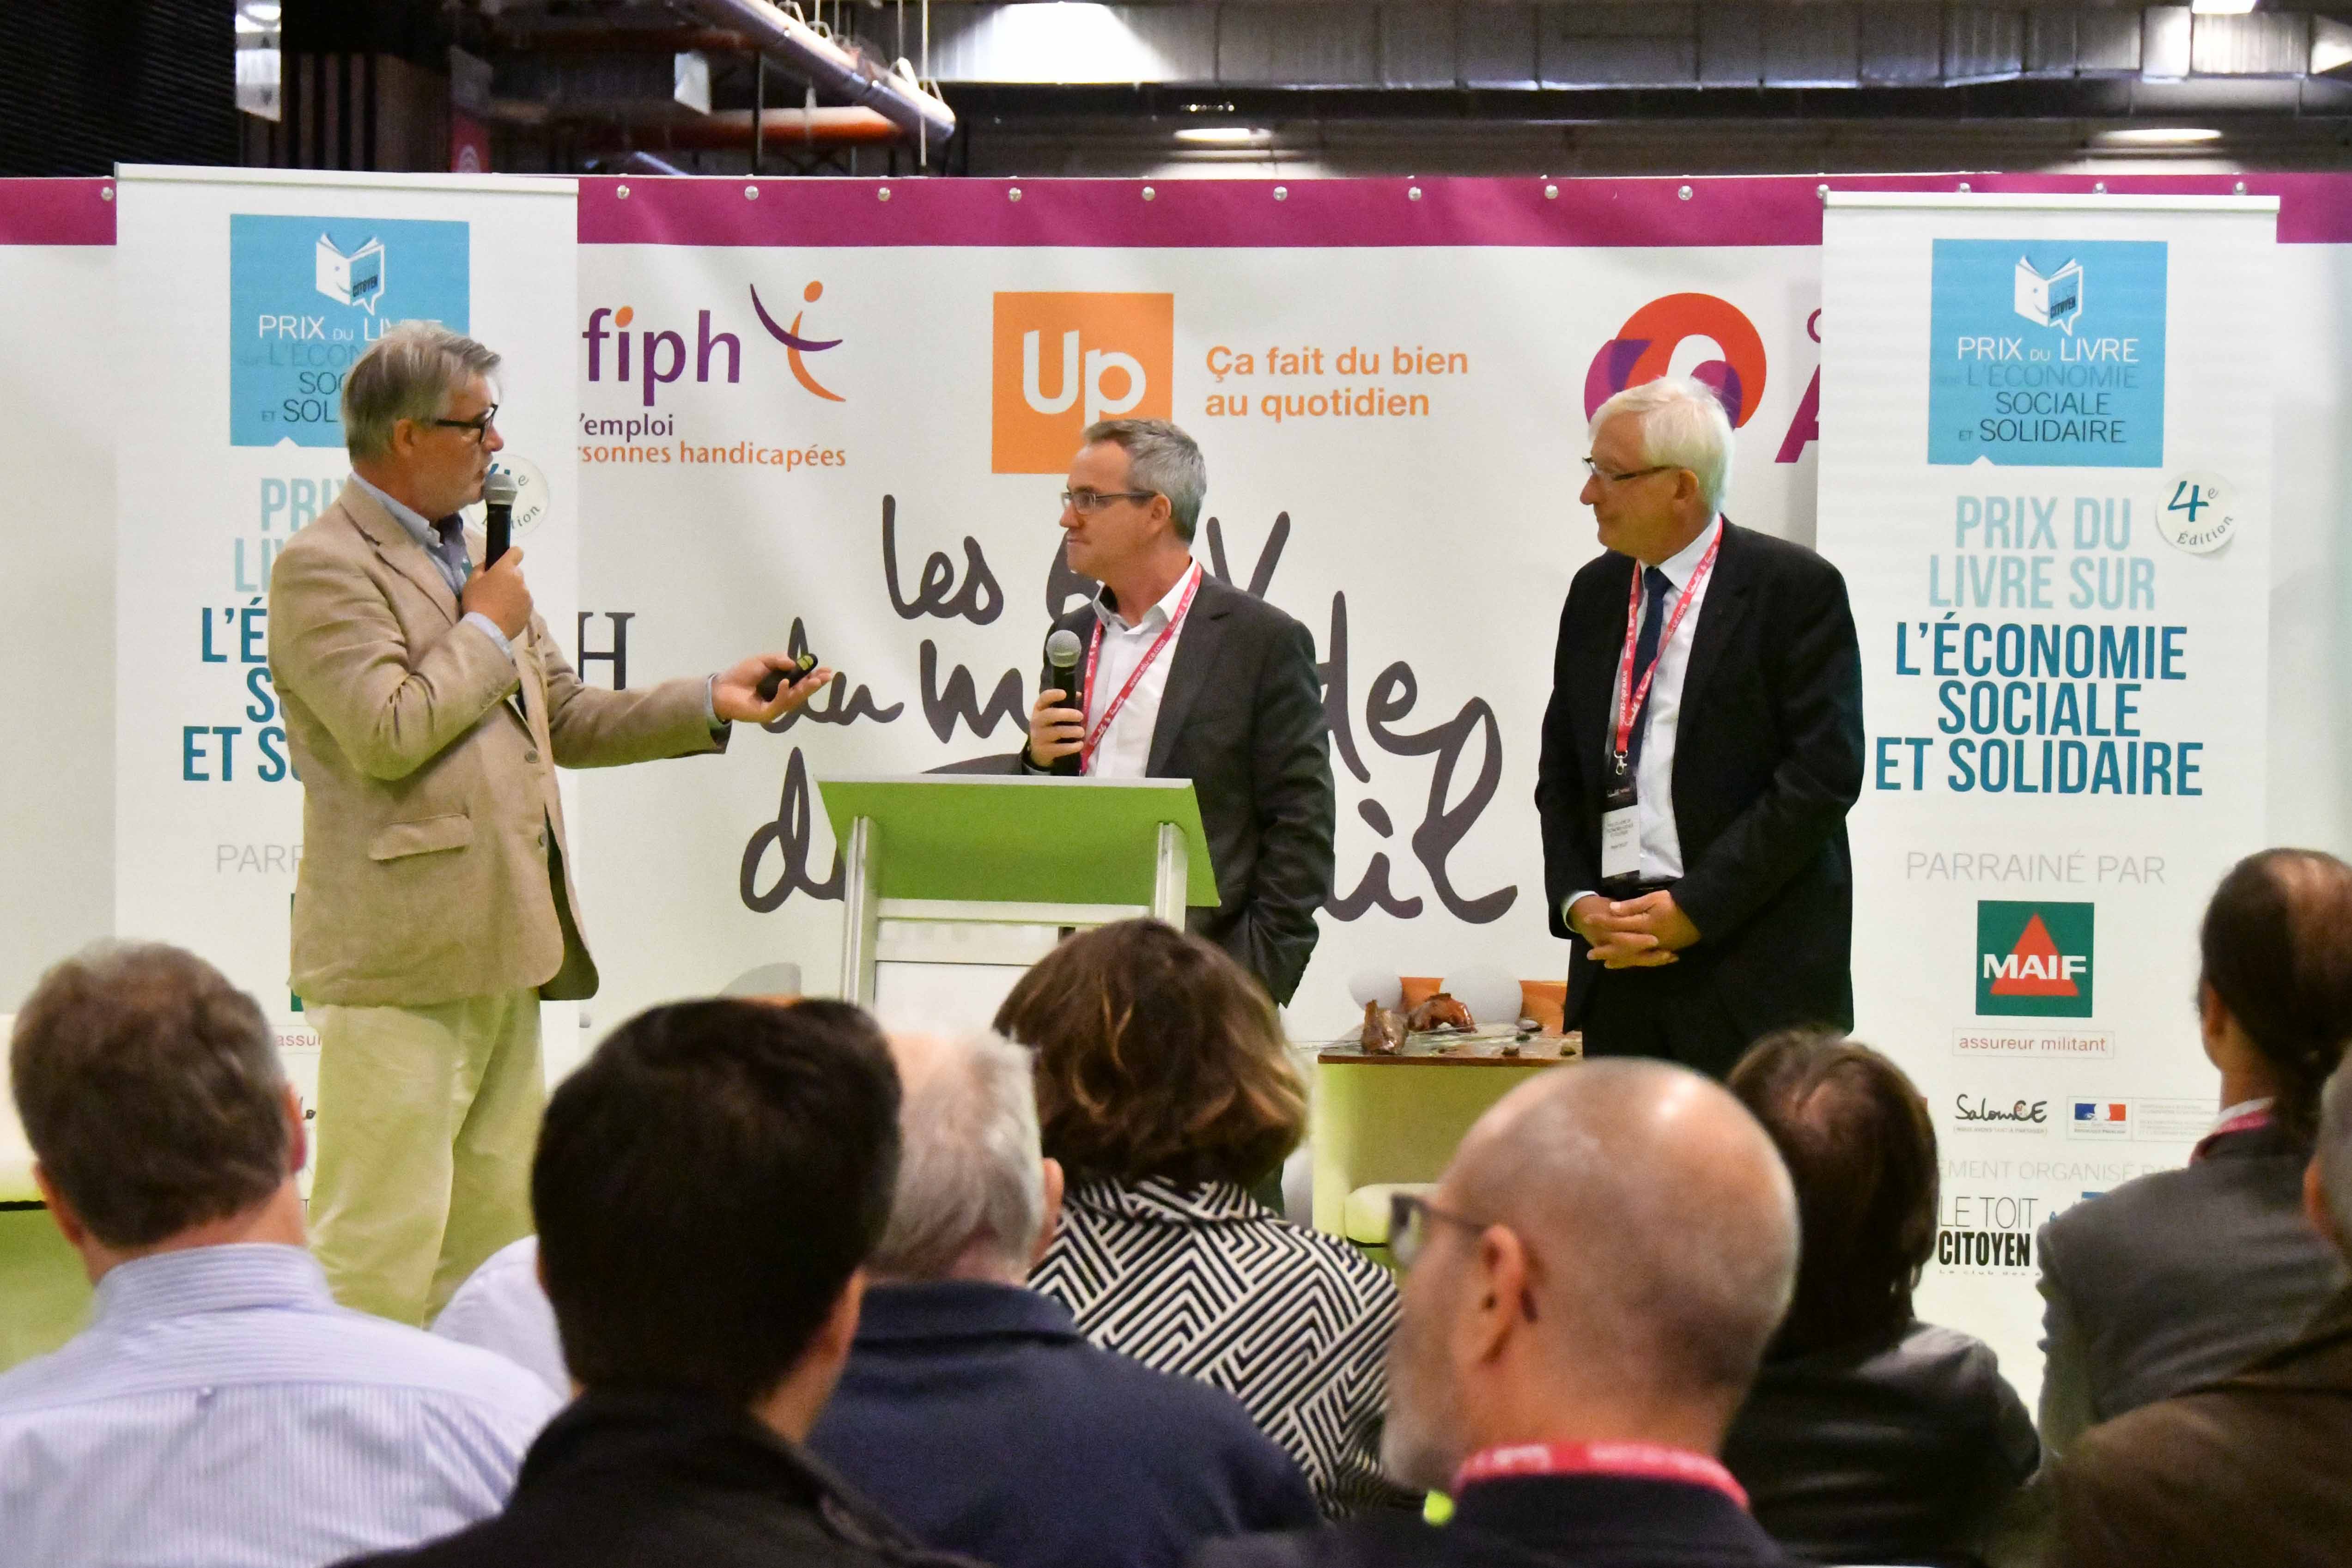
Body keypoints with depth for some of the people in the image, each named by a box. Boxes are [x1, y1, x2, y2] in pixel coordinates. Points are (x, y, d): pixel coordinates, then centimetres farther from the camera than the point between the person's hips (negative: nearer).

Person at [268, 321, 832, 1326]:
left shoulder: (472, 559, 19)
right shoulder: (324, 567, -9)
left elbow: (566, 719, 22)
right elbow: (387, 734, -21)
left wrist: (712, 704, 12)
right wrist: (489, 630, -8)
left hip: (501, 943, 9)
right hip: (401, 955, -9)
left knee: (499, 1227, 14)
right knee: (380, 1242, -7)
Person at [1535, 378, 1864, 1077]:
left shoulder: (1795, 587, -5)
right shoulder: (1594, 592, 15)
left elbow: (1823, 773, -11)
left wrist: (1694, 908, -14)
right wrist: (1576, 902, 0)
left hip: (1753, 974, -5)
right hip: (1617, 966, 6)